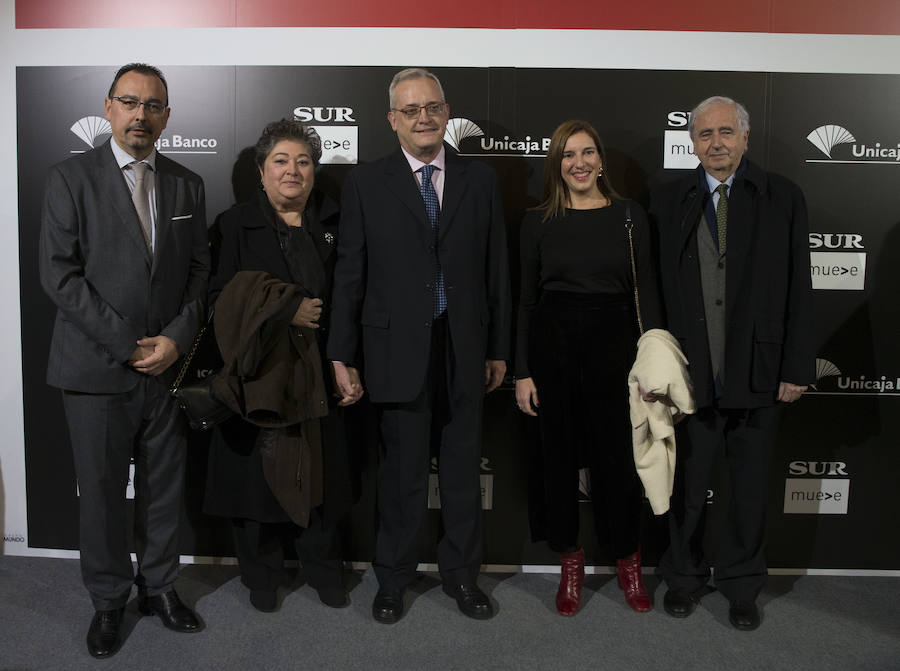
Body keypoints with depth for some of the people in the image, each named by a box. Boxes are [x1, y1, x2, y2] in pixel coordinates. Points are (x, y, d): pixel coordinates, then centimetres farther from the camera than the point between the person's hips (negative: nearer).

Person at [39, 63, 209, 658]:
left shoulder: (188, 185, 9)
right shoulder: (72, 178, -2)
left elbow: (201, 270, 7)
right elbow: (59, 274, -9)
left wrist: (176, 339, -8)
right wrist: (126, 344, -13)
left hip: (168, 364, 3)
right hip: (97, 367, -3)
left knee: (165, 486, 12)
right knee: (101, 490, 8)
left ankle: (160, 586, 30)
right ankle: (109, 599, 26)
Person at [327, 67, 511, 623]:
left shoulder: (480, 180, 7)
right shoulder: (366, 184, 2)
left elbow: (496, 269, 8)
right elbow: (350, 274, 1)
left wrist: (499, 349, 7)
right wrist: (342, 354, -2)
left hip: (464, 348, 2)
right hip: (398, 348, -2)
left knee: (464, 467, 12)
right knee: (402, 471, 7)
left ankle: (461, 573, 30)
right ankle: (394, 578, 26)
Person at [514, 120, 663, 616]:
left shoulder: (629, 216, 4)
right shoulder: (538, 221, 4)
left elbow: (646, 292, 3)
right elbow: (526, 298, 5)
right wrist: (522, 371, 1)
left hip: (611, 342, -1)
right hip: (552, 343, 1)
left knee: (616, 454, 4)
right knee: (559, 455, 8)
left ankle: (628, 561, 25)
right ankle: (570, 563, 25)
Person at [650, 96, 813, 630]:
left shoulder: (783, 198, 1)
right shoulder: (669, 203, 3)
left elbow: (798, 290, -1)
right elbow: (655, 289, 2)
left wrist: (797, 367, -5)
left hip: (758, 371, 0)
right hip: (690, 372, 0)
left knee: (751, 488, 13)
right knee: (688, 486, 12)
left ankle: (742, 585, 32)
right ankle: (685, 577, 33)